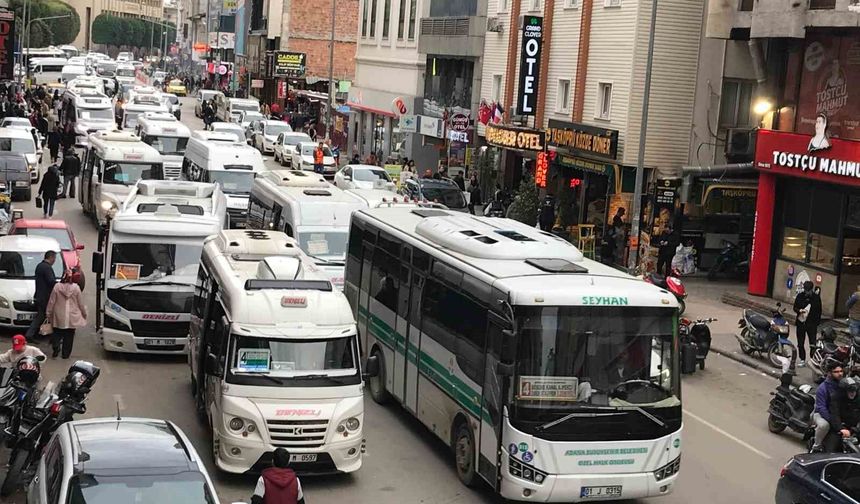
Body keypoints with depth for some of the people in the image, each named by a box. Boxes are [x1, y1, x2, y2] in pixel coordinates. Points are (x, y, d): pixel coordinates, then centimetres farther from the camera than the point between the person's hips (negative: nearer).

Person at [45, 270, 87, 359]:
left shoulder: (57, 287, -7)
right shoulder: (76, 288, -8)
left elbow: (51, 302, -2)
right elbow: (81, 303, -1)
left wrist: (48, 314, 7)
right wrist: (84, 313, 14)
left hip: (59, 317, 0)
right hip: (72, 318, 0)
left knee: (57, 333, 14)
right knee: (69, 336, 9)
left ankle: (56, 347, -9)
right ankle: (66, 354, 12)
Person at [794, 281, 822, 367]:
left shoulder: (816, 297, -3)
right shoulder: (800, 296, 0)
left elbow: (819, 311, 3)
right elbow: (795, 307, 6)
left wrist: (817, 324, -1)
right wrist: (800, 310, -17)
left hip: (812, 323, -2)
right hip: (801, 322, 2)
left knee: (813, 344, -9)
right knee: (800, 343, 9)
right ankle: (802, 359, 20)